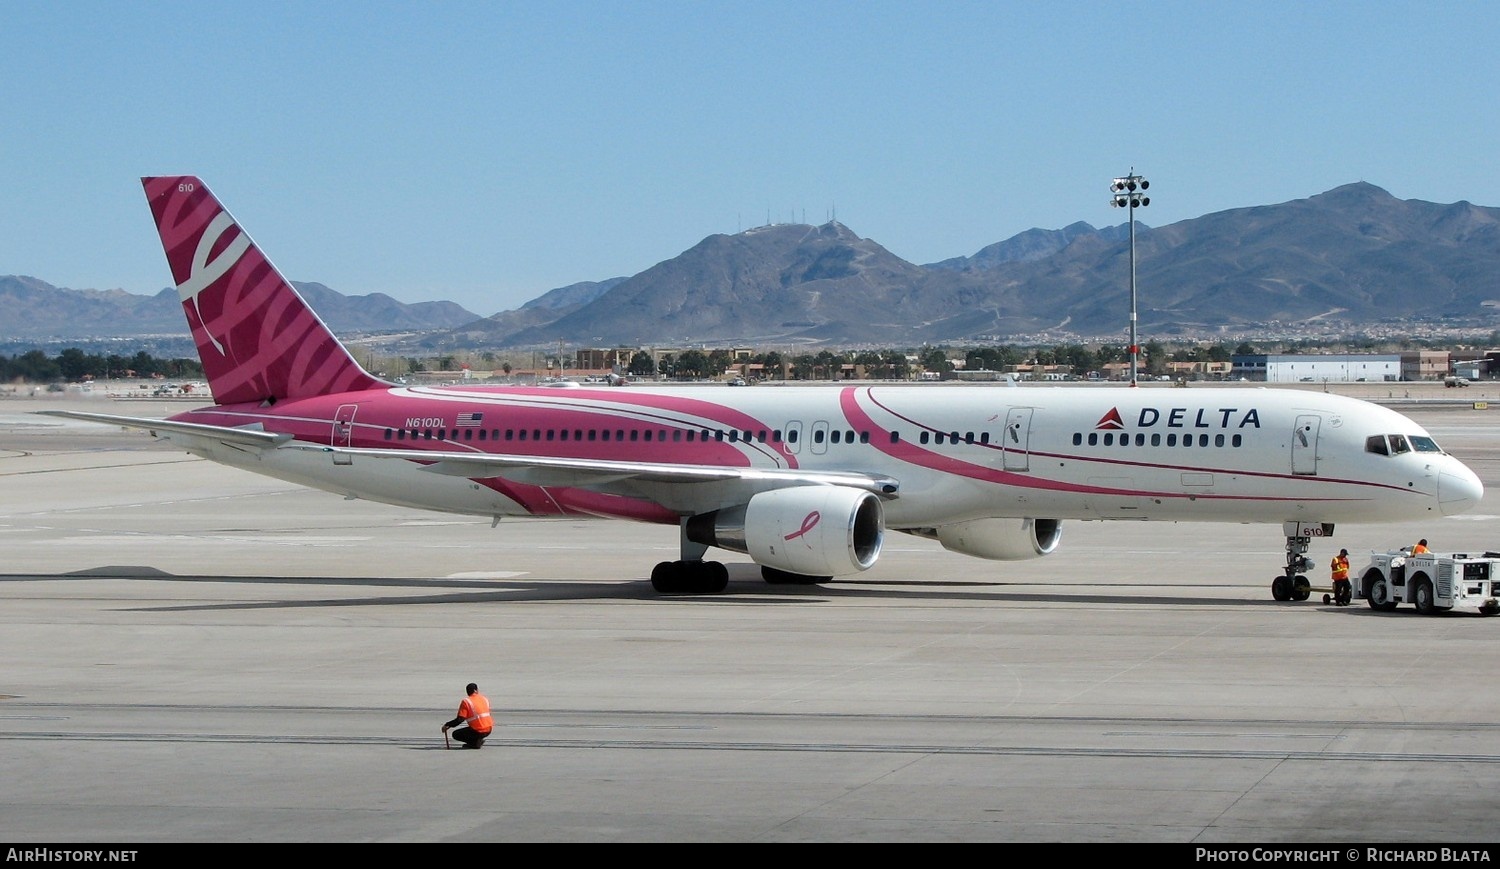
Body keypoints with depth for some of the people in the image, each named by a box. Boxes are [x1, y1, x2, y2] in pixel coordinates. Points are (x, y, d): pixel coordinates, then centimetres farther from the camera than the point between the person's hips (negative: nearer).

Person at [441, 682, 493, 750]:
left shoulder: (466, 701, -8)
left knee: (456, 734, 11)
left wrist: (447, 725, -2)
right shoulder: (485, 698, 9)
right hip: (489, 730, 6)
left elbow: (460, 719, -13)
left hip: (478, 731, -6)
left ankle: (476, 742, -5)